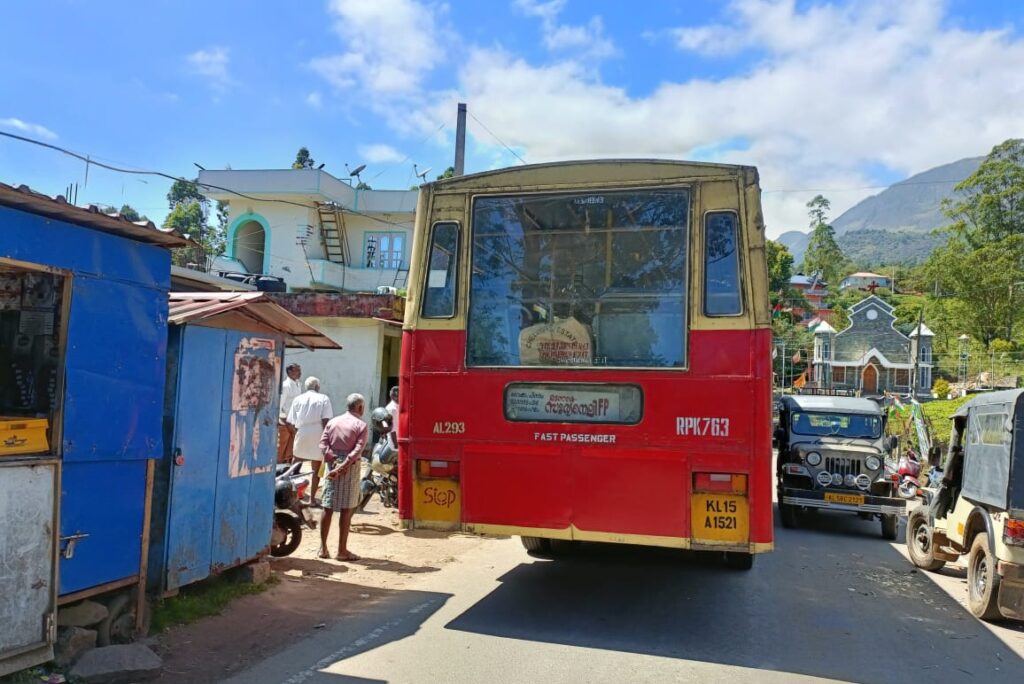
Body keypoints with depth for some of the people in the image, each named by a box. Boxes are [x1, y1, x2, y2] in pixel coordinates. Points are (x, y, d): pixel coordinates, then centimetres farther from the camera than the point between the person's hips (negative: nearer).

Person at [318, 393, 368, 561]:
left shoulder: (332, 422, 12)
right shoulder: (360, 425, -2)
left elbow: (323, 443, 1)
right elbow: (358, 449, -14)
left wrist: (335, 461, -6)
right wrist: (343, 466, -17)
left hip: (332, 465, 5)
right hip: (350, 468, -5)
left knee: (328, 508, 10)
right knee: (347, 509, 1)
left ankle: (323, 548, 15)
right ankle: (342, 550, 4)